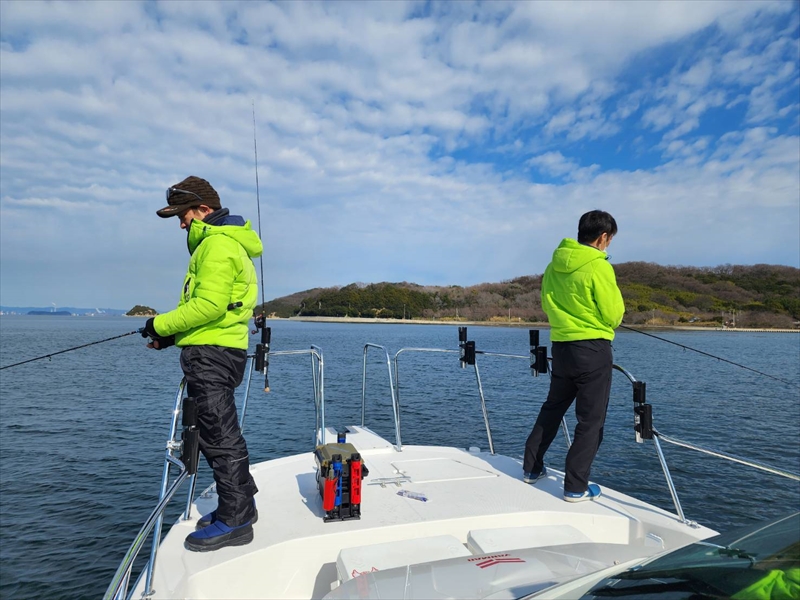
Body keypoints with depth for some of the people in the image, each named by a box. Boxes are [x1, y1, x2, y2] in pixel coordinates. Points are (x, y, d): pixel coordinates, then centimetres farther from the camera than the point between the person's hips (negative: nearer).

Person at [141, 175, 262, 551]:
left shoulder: (218, 244, -12)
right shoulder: (222, 242, 22)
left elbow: (209, 305, -22)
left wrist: (162, 325, -10)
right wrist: (173, 333, 13)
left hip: (212, 353, -11)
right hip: (215, 351, 11)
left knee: (219, 437, -5)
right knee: (218, 435, 16)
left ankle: (234, 522, 5)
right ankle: (240, 504, 27)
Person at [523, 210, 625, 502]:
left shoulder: (554, 265, 6)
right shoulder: (599, 267, -14)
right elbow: (613, 315, -9)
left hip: (561, 345, 6)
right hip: (593, 349, -6)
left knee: (552, 408, 20)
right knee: (591, 420, 4)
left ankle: (531, 468, 27)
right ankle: (576, 487, 9)